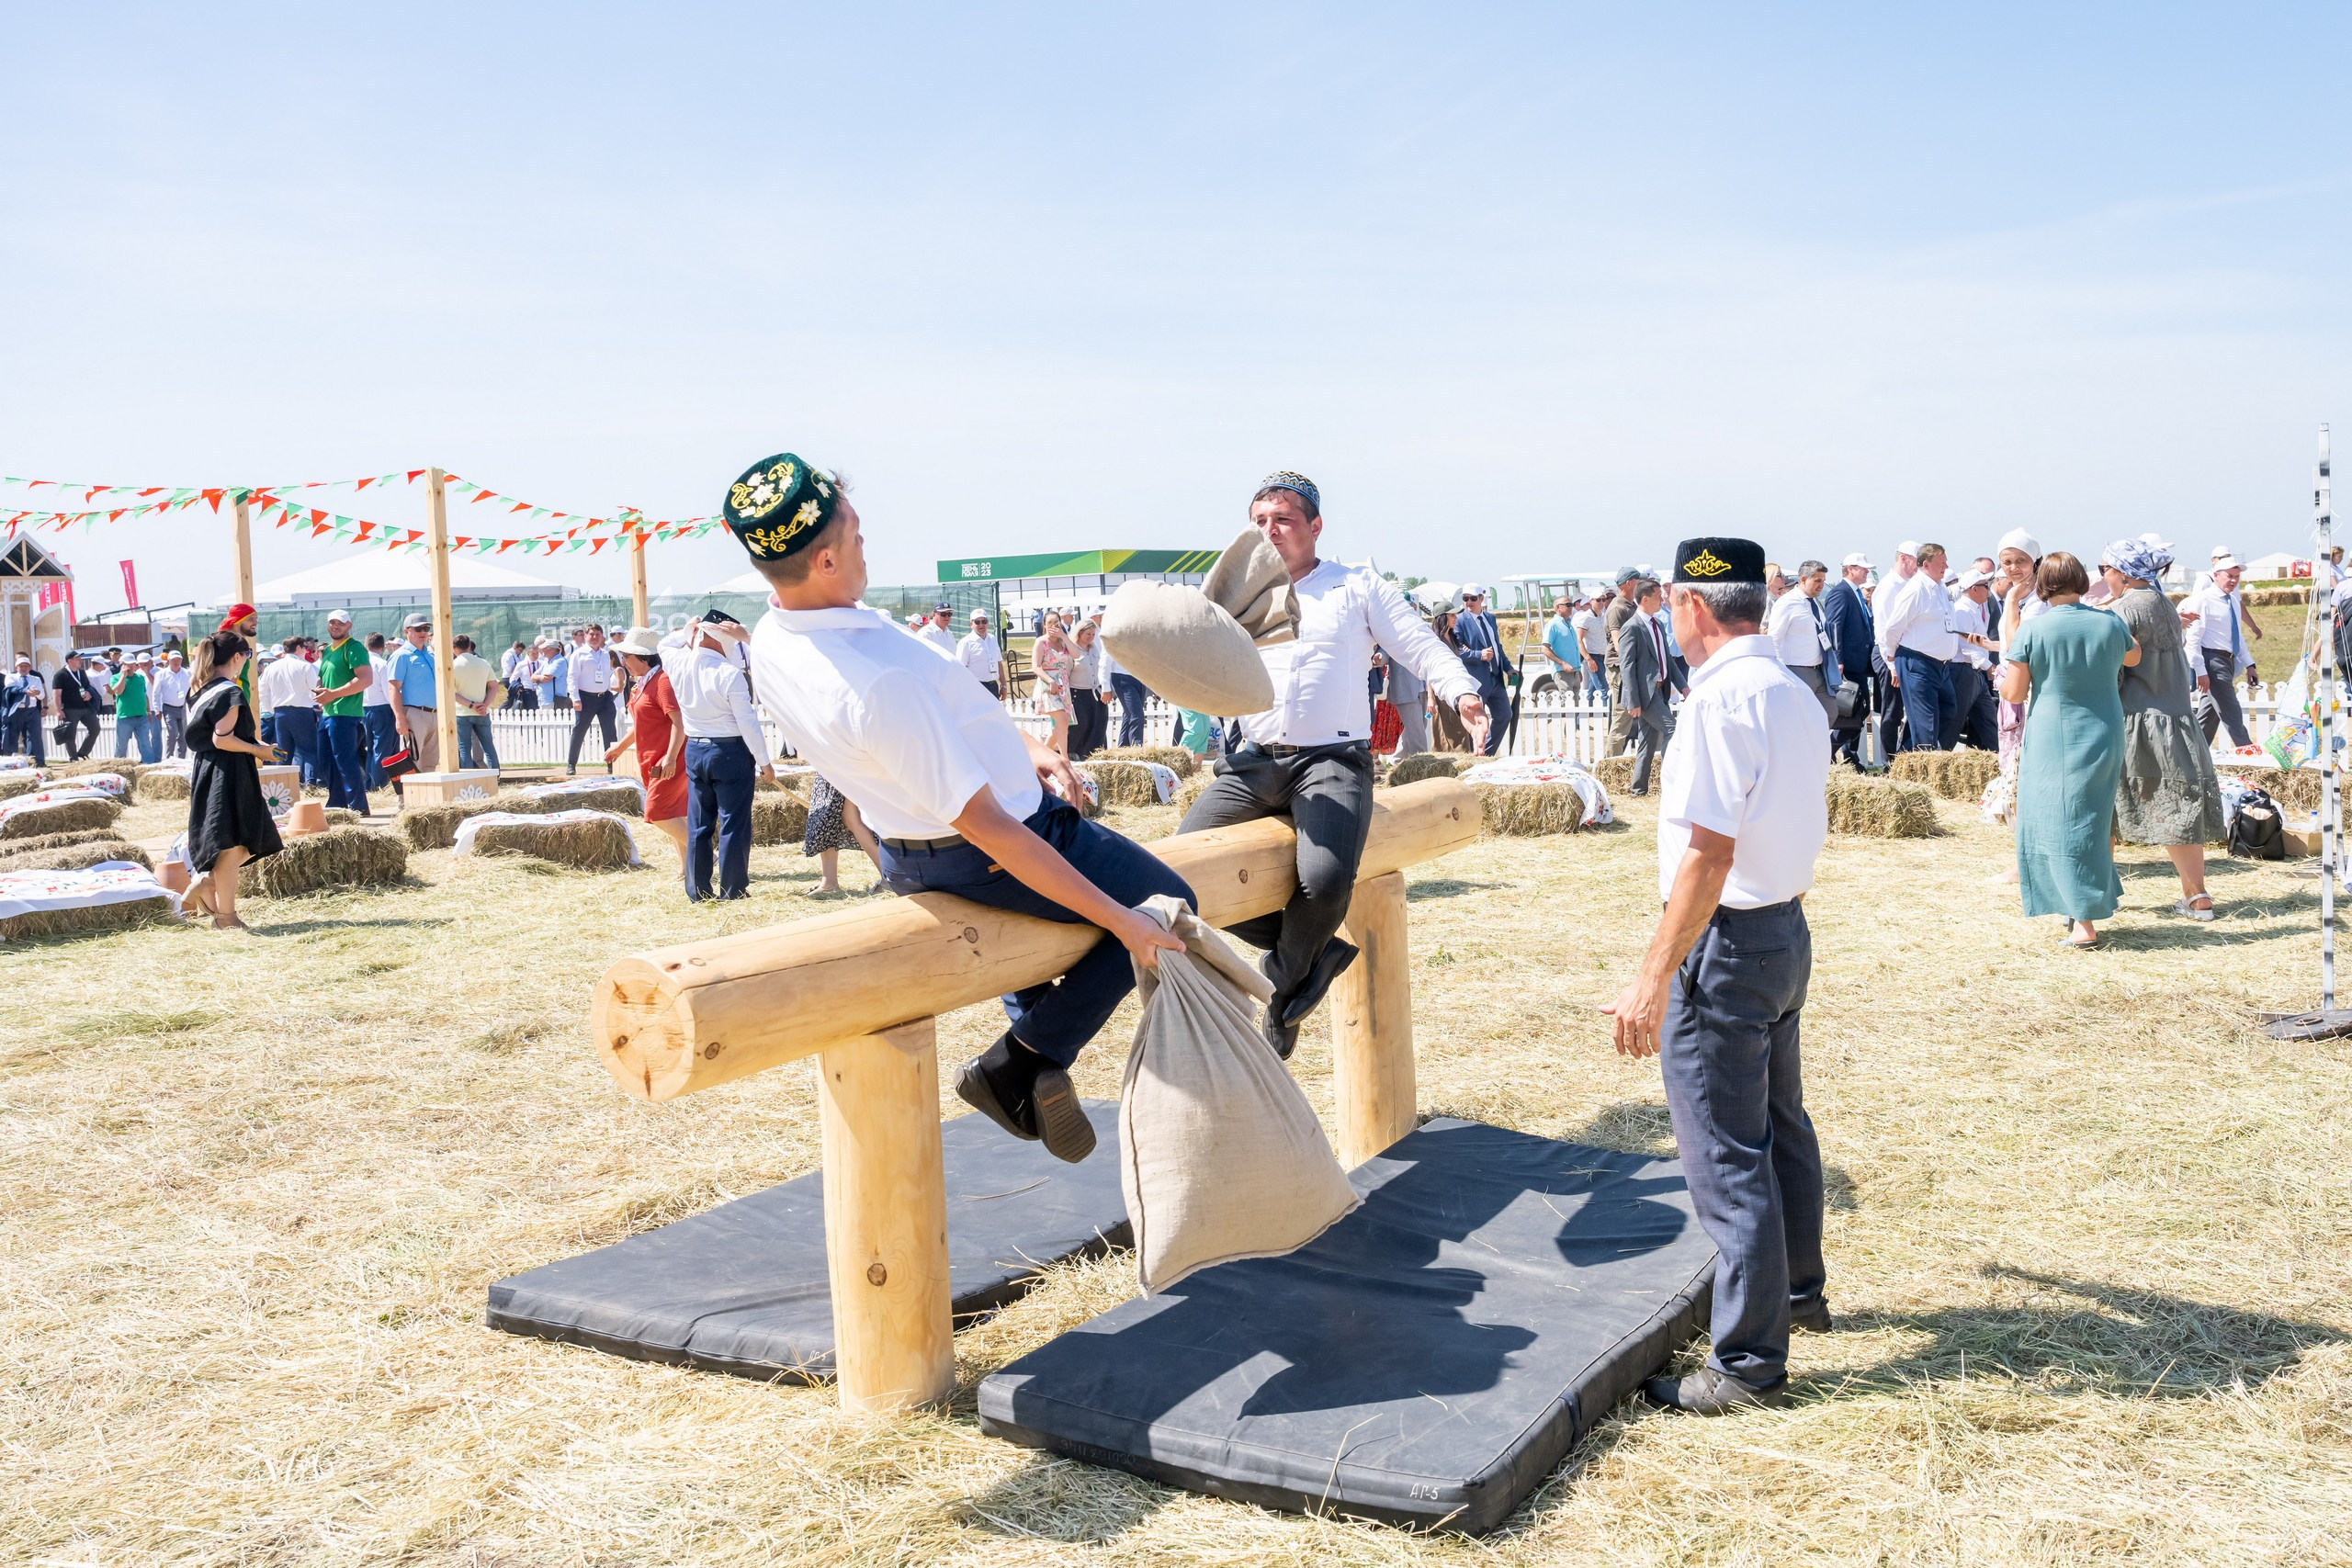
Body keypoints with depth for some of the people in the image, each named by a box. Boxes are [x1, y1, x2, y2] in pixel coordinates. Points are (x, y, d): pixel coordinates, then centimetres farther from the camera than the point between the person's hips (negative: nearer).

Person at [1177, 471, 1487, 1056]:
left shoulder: (1358, 587, 12)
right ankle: (1311, 951, -2)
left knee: (1324, 880, -32)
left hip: (1332, 760, -4)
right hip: (1254, 763, 4)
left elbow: (1422, 648, 7)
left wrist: (1463, 694, -13)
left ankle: (1286, 988, 0)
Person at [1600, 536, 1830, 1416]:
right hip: (1788, 930, 10)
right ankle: (1798, 1293, 42)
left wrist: (1653, 980, -23)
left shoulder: (1720, 697, -19)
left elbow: (1709, 853, -24)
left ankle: (1749, 1364, 6)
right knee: (1780, 1125, 24)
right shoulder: (1797, 695, 9)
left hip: (1725, 944, -10)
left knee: (1725, 1156, -2)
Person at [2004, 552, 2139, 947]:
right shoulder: (2110, 624, 0)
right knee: (2095, 820, 18)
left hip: (2053, 741, -4)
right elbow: (2133, 658, 23)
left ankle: (2085, 923, -6)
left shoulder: (2031, 631, -11)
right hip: (2104, 738, 4)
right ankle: (2101, 898, 29)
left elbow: (2014, 693, -8)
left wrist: (2005, 672, 13)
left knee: (2063, 825, 0)